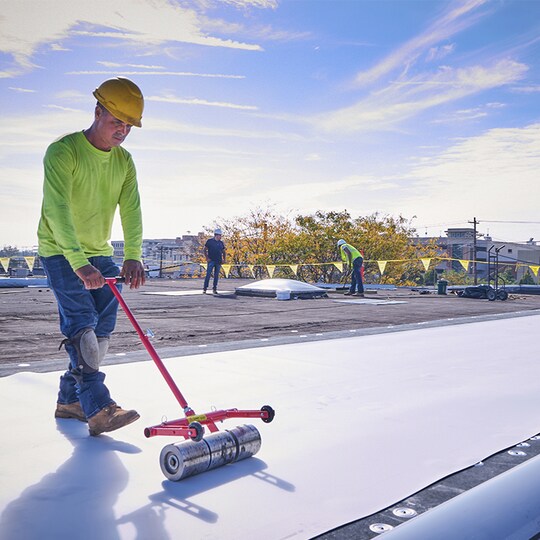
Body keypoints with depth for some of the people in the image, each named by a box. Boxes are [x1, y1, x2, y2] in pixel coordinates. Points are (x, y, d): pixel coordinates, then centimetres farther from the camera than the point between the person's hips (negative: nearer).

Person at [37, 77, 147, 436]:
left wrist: (133, 256, -26)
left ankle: (70, 400, 16)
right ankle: (98, 409, -19)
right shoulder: (63, 151, -17)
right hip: (61, 253, -6)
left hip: (100, 254, 7)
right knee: (81, 323, -17)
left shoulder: (124, 161, 3)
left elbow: (131, 210, -9)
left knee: (103, 330, 3)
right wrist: (80, 263, -40)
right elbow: (58, 211, -28)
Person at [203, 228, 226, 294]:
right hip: (211, 261, -4)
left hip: (218, 262, 5)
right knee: (208, 275, -8)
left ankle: (214, 289, 13)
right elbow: (205, 250, 0)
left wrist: (224, 259, 8)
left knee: (216, 275, 6)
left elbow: (223, 252, 21)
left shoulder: (221, 243, 13)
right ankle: (204, 288, -5)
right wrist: (207, 258, -9)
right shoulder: (210, 241, -1)